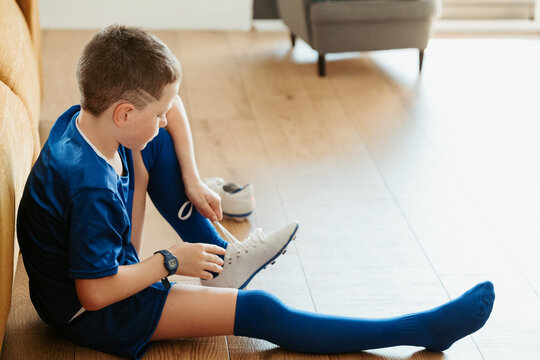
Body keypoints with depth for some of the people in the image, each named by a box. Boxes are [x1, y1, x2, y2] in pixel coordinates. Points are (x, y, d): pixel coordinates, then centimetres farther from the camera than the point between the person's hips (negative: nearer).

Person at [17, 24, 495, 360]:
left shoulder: (80, 121, -8)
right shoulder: (93, 187, -35)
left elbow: (173, 109, 9)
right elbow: (95, 293, -33)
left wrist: (192, 181, 3)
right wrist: (170, 262, -21)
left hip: (98, 264, 9)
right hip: (92, 315, -9)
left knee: (157, 149, 10)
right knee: (258, 311, -15)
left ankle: (217, 256, 21)